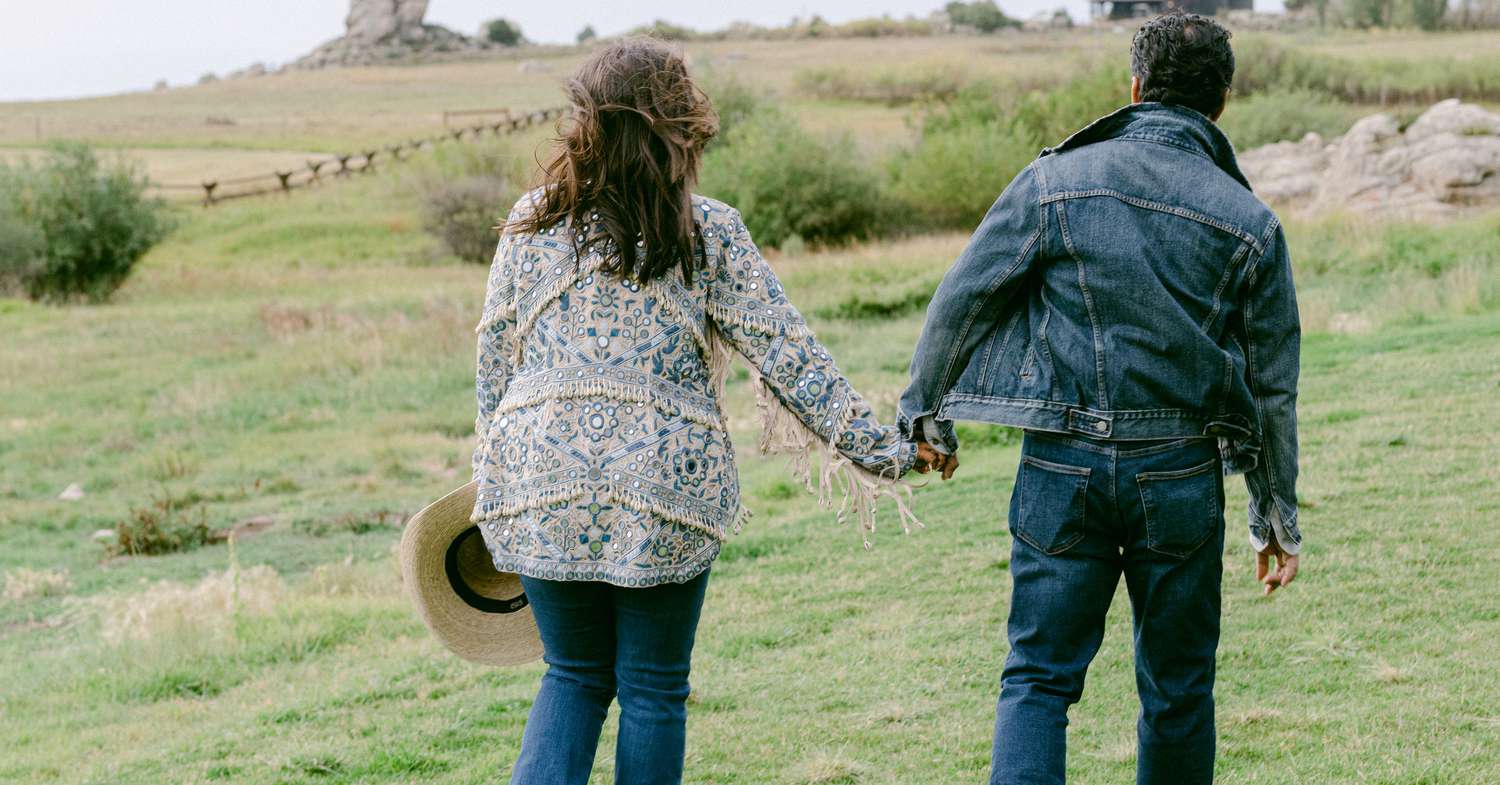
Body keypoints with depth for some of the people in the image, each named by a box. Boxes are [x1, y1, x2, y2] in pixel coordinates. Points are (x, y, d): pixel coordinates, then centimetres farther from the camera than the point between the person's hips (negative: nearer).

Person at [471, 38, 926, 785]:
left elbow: (494, 361, 9)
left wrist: (492, 473, 22)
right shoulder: (708, 232, -3)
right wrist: (879, 449, 3)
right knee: (653, 692, 11)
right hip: (662, 493, -2)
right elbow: (786, 355, -3)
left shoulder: (532, 221, 4)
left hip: (539, 485, 3)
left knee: (574, 676, 17)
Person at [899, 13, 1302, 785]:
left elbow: (962, 299, 0)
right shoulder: (1249, 221, 2)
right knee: (1178, 690, 14)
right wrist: (1277, 515, 17)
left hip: (1062, 466, -1)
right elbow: (1272, 384, 7)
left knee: (1038, 675, 5)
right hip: (1182, 473, 1)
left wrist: (925, 411, 15)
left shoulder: (1056, 180, -2)